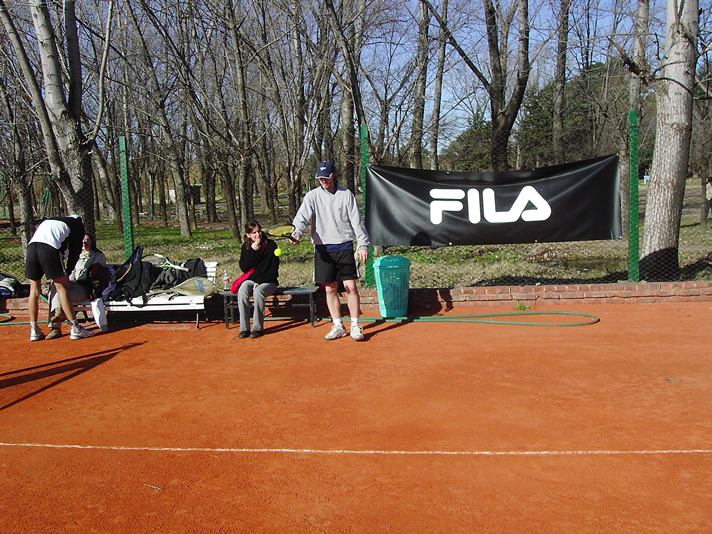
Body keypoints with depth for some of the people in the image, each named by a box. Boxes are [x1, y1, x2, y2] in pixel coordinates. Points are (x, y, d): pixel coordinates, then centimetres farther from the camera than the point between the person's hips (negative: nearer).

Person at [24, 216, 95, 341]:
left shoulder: (48, 221, 38)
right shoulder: (78, 225, 22)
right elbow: (75, 252, 14)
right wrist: (67, 273, 20)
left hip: (32, 245, 5)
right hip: (49, 247, -5)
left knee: (34, 289, 12)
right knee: (62, 288, -1)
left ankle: (34, 331, 15)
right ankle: (75, 328, 1)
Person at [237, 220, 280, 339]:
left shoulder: (271, 245, -3)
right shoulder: (246, 247, 7)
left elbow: (273, 270, -6)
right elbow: (244, 268, -4)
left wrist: (260, 282, -16)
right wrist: (252, 251, -13)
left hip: (268, 281, -3)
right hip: (251, 280, 3)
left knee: (258, 292, -35)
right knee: (242, 292, -29)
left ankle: (258, 328, -24)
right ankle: (244, 328, -23)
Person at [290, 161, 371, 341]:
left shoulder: (346, 194, 4)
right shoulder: (312, 196, 4)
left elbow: (357, 221, 4)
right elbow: (302, 217, -9)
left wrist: (363, 245, -1)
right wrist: (297, 233, -29)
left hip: (344, 247, -1)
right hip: (323, 249, 1)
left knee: (351, 286, -4)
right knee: (330, 289, 6)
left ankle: (355, 326, 8)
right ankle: (338, 327, 17)